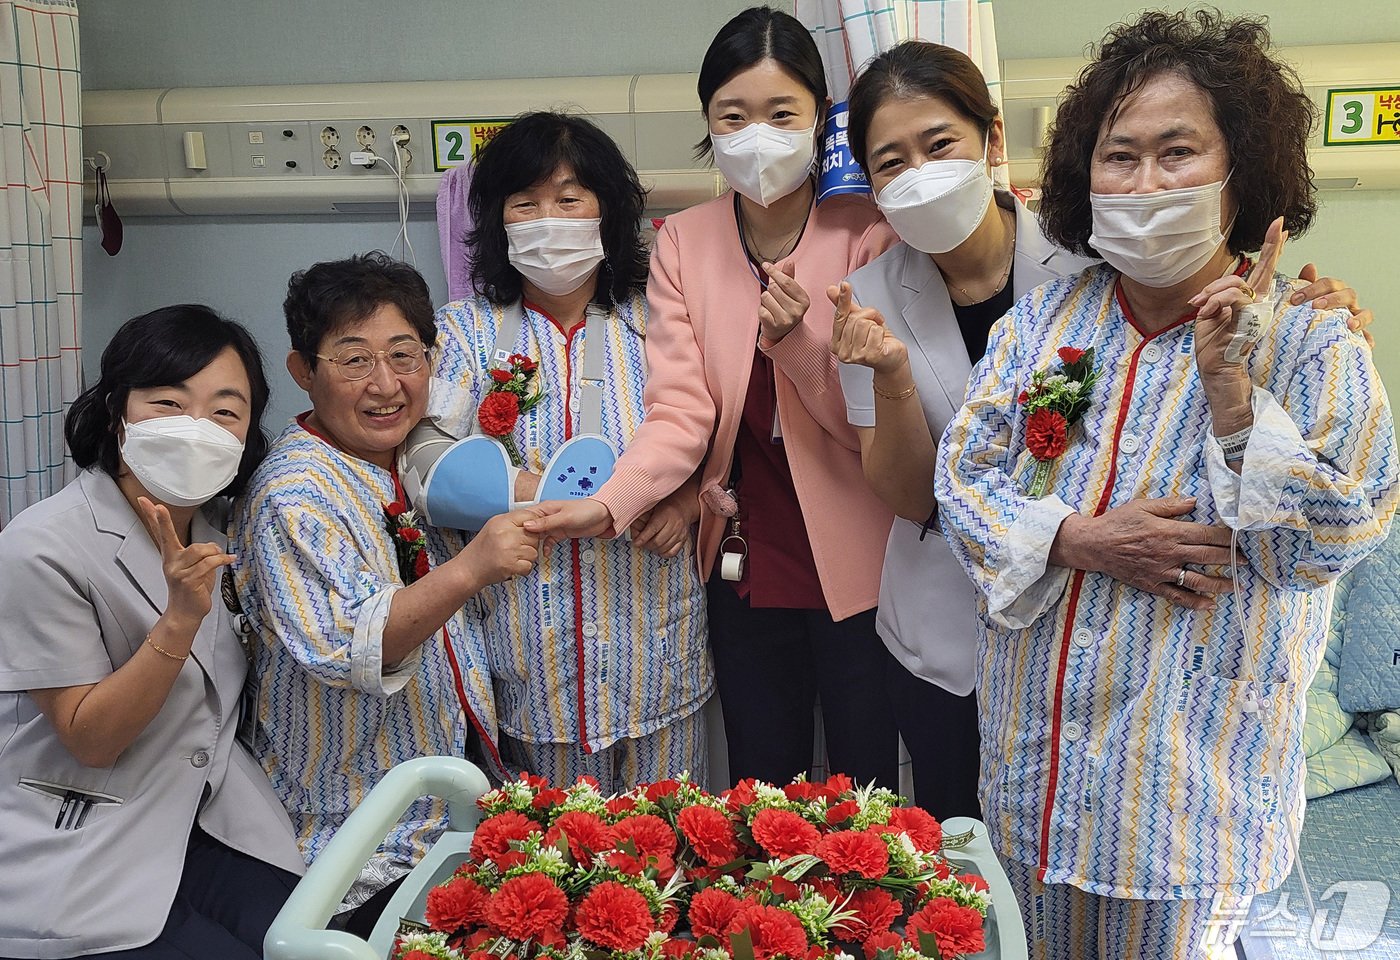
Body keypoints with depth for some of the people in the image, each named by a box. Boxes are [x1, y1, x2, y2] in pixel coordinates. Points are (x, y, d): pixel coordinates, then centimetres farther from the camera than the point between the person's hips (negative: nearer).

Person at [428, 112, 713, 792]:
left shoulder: (656, 321, 6)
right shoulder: (465, 333, 5)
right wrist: (516, 492, -23)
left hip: (652, 652, 1)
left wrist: (688, 499, -13)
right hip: (523, 654, 0)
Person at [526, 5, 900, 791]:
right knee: (759, 793, 16)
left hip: (857, 571, -2)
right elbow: (680, 409, -10)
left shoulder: (869, 232, -9)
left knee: (864, 793, 11)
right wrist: (610, 504, -27)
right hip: (747, 571, 2)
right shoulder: (682, 243, 0)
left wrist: (796, 341, -26)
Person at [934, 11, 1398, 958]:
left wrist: (1229, 390, -24)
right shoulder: (1041, 321, 2)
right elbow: (962, 478, -1)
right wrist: (1082, 539, -17)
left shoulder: (1312, 340, -8)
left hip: (1195, 765, -3)